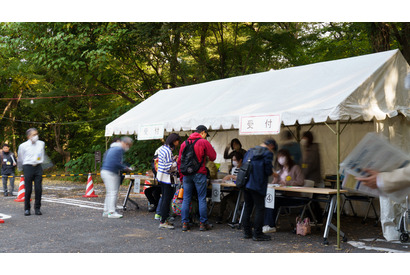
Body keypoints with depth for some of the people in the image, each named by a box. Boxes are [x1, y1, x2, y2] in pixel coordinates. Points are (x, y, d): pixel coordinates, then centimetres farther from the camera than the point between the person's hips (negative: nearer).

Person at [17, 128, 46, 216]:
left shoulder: (41, 144, 6)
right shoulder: (23, 146, -2)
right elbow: (20, 159, 13)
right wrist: (21, 169, 23)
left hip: (38, 167, 2)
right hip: (28, 167, -2)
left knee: (39, 189, -2)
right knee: (28, 189, -2)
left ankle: (37, 208, 9)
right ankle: (27, 209, 10)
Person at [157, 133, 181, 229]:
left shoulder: (162, 148, 11)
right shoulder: (168, 151, -19)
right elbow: (168, 167, -22)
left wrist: (173, 159, 13)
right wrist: (177, 162, -12)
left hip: (161, 176, 10)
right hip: (167, 178, -10)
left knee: (164, 198, 15)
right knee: (167, 199, -4)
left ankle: (163, 219, 23)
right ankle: (163, 222, 0)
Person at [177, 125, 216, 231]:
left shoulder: (184, 143, 11)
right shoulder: (204, 142, -3)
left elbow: (179, 161, 12)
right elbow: (213, 157, -1)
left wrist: (182, 175, 18)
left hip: (186, 175, 4)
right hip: (199, 174, -4)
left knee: (186, 199, 8)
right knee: (202, 199, 3)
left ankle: (184, 223, 8)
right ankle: (203, 223, 6)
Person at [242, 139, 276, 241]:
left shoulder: (250, 151, 16)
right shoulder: (268, 153, -5)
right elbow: (268, 170, -11)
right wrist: (272, 171, 9)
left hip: (246, 184, 7)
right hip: (258, 185, -7)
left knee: (248, 207, 14)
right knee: (260, 209, 0)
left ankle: (247, 232, 19)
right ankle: (257, 234, 0)